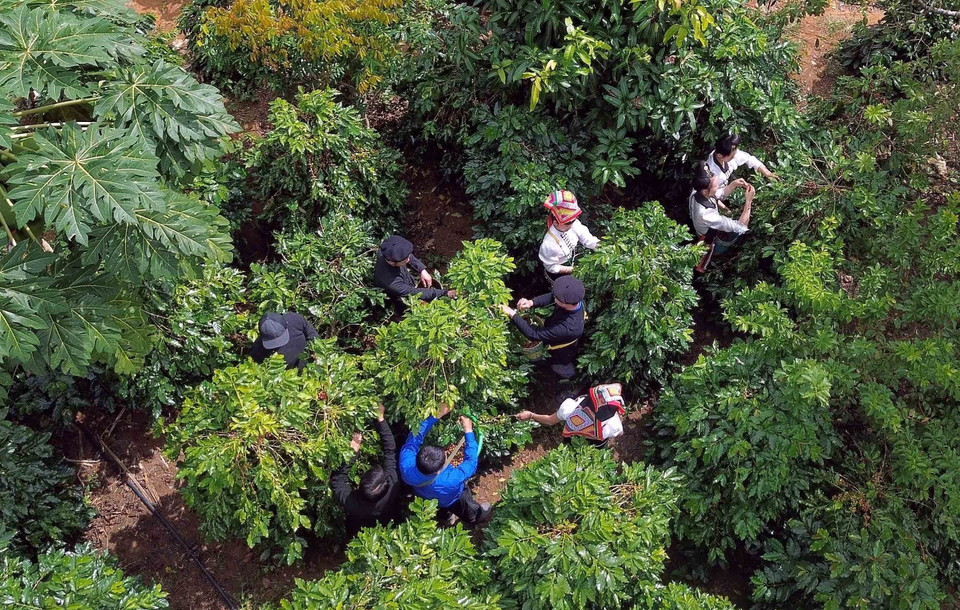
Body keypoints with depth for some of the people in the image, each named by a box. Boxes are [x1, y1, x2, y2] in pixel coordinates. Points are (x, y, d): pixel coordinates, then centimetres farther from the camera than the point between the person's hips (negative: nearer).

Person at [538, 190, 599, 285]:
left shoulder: (573, 224, -27)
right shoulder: (549, 244, -40)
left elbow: (587, 238, -16)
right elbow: (552, 267, -26)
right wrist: (573, 270, -26)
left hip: (573, 262, 5)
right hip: (558, 275, -5)